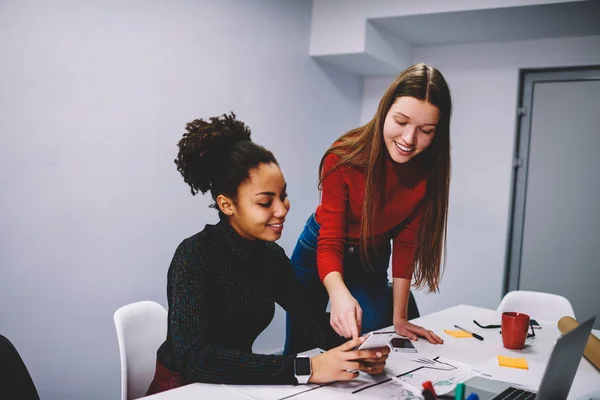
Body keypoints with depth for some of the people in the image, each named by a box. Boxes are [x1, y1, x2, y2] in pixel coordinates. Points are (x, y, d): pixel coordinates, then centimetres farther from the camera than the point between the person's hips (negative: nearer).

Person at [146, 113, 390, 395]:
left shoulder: (272, 256, 0)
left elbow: (313, 320, -4)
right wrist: (306, 369, -35)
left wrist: (359, 353, -24)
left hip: (237, 387, 6)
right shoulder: (194, 256, -19)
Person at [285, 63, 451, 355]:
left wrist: (398, 318, -11)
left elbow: (406, 242, -11)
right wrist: (339, 293, -50)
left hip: (372, 259, 2)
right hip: (318, 254, -2)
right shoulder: (344, 158, -30)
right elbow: (330, 243, -29)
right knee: (300, 347, 10)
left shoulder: (429, 169, -20)